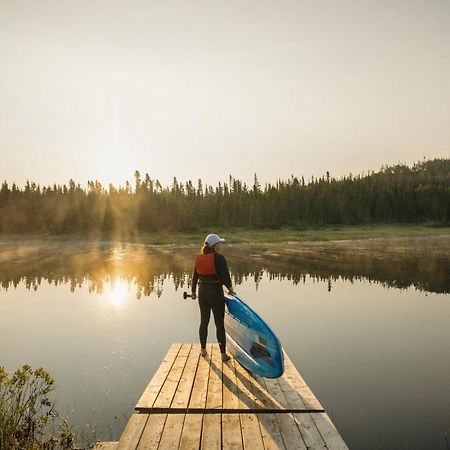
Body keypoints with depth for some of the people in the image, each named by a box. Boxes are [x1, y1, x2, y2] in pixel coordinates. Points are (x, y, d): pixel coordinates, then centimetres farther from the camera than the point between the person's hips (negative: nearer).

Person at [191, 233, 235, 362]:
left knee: (204, 321, 18)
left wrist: (193, 291, 21)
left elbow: (195, 276, 9)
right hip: (216, 293, -5)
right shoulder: (219, 258, -14)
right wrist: (230, 289, -2)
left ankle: (203, 350, 30)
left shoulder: (199, 258, 3)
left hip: (202, 292, 5)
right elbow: (225, 276, -18)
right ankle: (223, 353, 7)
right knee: (219, 323, 3)